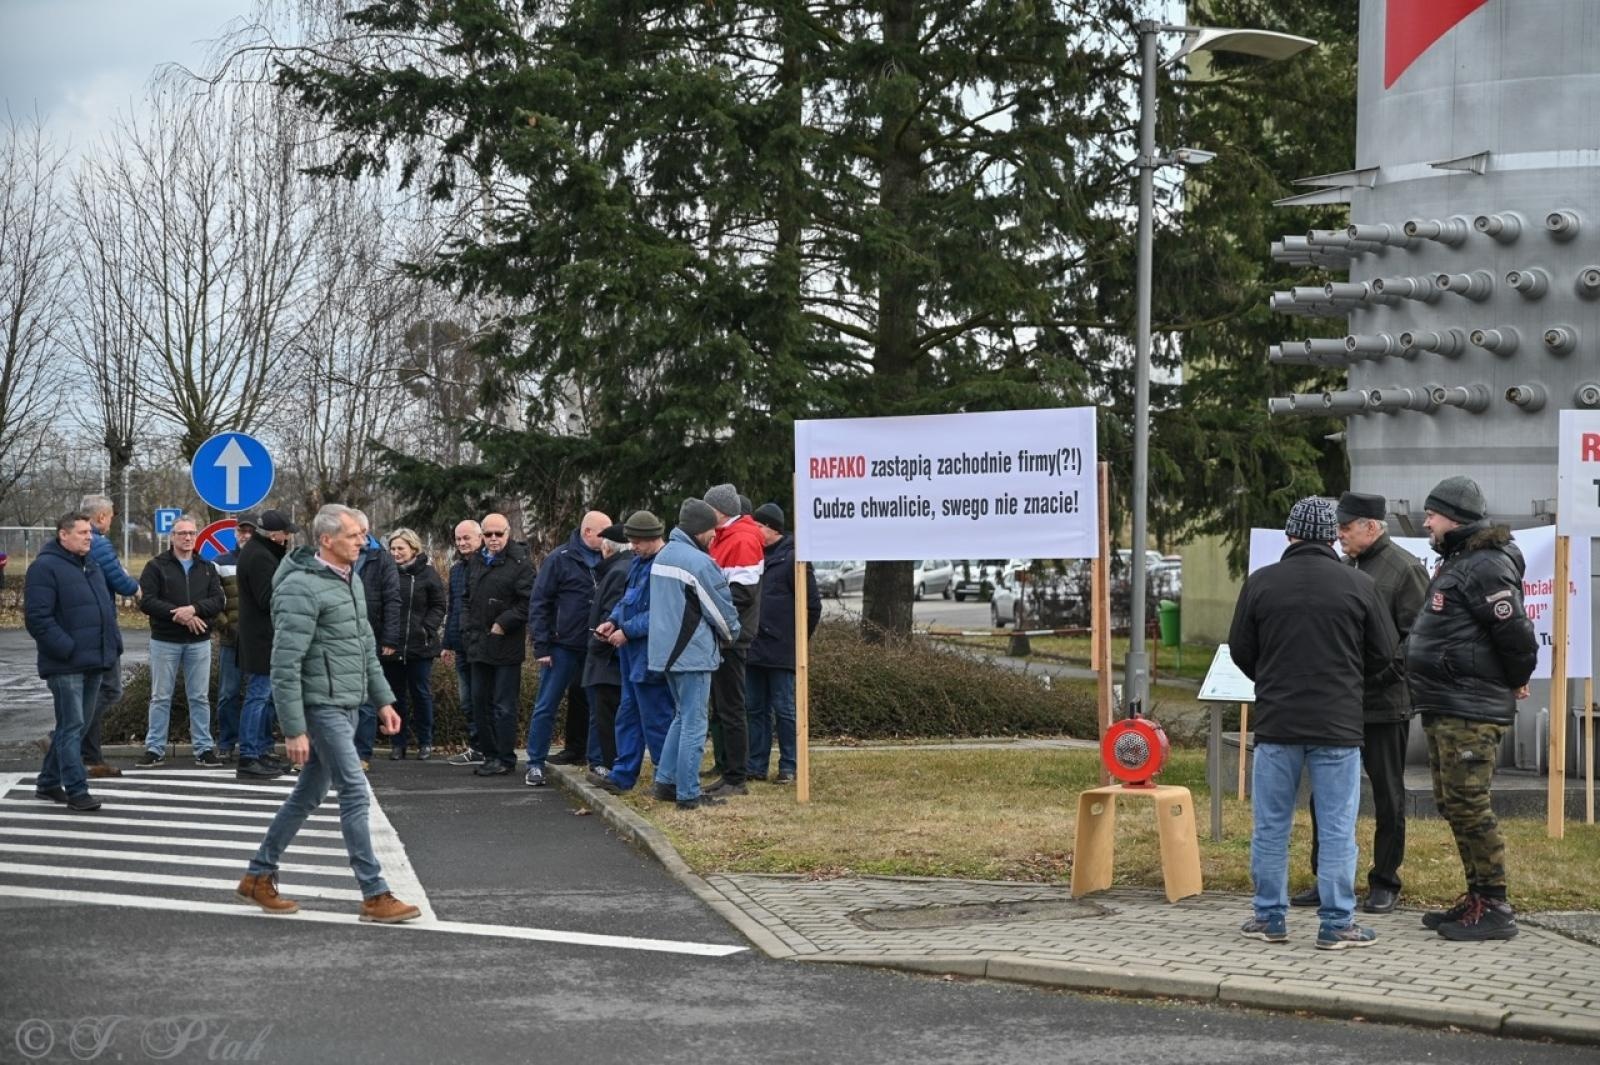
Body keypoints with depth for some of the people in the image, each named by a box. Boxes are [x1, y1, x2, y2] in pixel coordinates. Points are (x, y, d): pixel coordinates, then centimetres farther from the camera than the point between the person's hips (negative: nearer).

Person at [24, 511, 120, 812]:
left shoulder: (92, 567, 17)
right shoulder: (45, 567, -10)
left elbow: (108, 607, 27)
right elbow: (37, 618, -17)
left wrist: (114, 641, 13)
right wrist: (67, 649, -20)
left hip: (93, 663, 8)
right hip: (66, 666, -8)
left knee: (71, 725, 14)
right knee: (72, 727, -8)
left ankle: (48, 783, 25)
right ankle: (76, 791, -6)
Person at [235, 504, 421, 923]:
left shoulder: (352, 580, 12)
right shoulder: (302, 587, -17)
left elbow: (366, 647, 22)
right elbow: (285, 665, -19)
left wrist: (383, 699, 17)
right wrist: (294, 730, -21)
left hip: (349, 706, 9)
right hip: (322, 707, -9)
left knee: (309, 794, 15)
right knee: (355, 794, -9)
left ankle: (258, 877, 25)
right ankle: (375, 895, -4)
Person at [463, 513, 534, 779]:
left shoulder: (519, 563, -9)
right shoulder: (477, 562, 14)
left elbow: (528, 602, -15)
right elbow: (468, 599, 24)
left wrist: (502, 624, -15)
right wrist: (468, 627, 11)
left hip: (506, 646, -7)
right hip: (479, 645, 7)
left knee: (504, 706, -4)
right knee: (480, 702, 10)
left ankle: (505, 758, 3)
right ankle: (490, 754, 19)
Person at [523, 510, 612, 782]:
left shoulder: (604, 561, 5)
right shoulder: (560, 559, -6)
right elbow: (538, 603, -6)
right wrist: (541, 645, -11)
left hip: (593, 648, 4)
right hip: (563, 647, -4)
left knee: (588, 704, 12)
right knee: (546, 706, -1)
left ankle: (579, 751, 23)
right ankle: (535, 763, 4)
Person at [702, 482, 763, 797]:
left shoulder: (743, 541, -15)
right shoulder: (722, 538, 17)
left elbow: (742, 593, -21)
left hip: (731, 638, -10)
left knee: (730, 709, -6)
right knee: (719, 708, 14)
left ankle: (735, 780, -2)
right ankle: (726, 770, 20)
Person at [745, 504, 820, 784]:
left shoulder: (792, 558, -8)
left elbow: (812, 604, -8)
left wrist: (799, 638, -3)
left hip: (780, 651, -7)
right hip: (754, 649, 7)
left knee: (784, 708, 0)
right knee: (755, 708, 10)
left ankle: (789, 767, 6)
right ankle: (756, 766, 16)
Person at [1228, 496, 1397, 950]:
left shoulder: (1260, 582, -1)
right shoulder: (1358, 585, -4)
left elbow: (1241, 650, 6)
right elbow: (1383, 656, 3)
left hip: (1276, 722, 1)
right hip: (1337, 725, -1)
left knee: (1271, 825, 10)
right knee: (1337, 828, 4)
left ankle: (1270, 918, 15)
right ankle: (1336, 924, 5)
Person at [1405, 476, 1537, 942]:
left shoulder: (1486, 566, -15)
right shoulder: (1453, 563, 18)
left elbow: (1516, 634, -20)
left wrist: (1515, 682, -4)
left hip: (1472, 712, -11)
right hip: (1444, 710, 11)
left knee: (1469, 805, -10)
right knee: (1453, 805, 14)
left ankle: (1495, 908, -5)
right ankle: (1477, 898, 22)